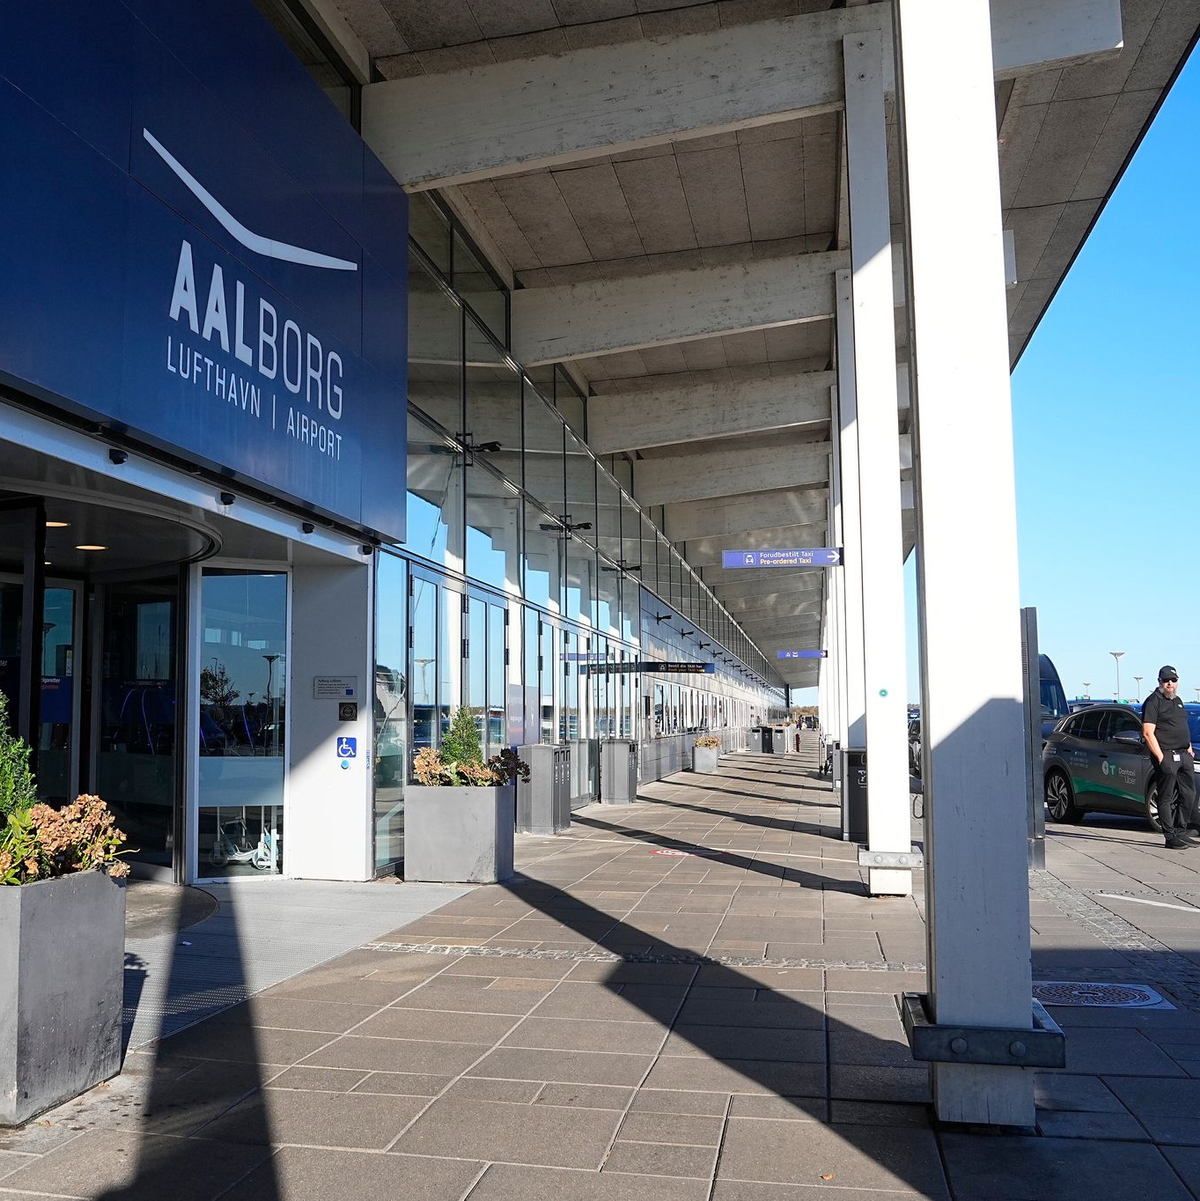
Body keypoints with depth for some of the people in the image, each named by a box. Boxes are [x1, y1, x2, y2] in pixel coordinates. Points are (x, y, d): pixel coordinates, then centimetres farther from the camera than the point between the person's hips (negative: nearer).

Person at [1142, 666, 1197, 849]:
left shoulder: (1178, 701, 19)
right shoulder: (1153, 702, -7)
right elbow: (1148, 733, -14)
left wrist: (1189, 748, 15)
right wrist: (1161, 757, -18)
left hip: (1183, 756, 8)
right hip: (1166, 756, -8)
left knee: (1189, 794, 10)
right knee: (1167, 798, -4)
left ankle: (1181, 831, 20)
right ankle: (1171, 836, -1)